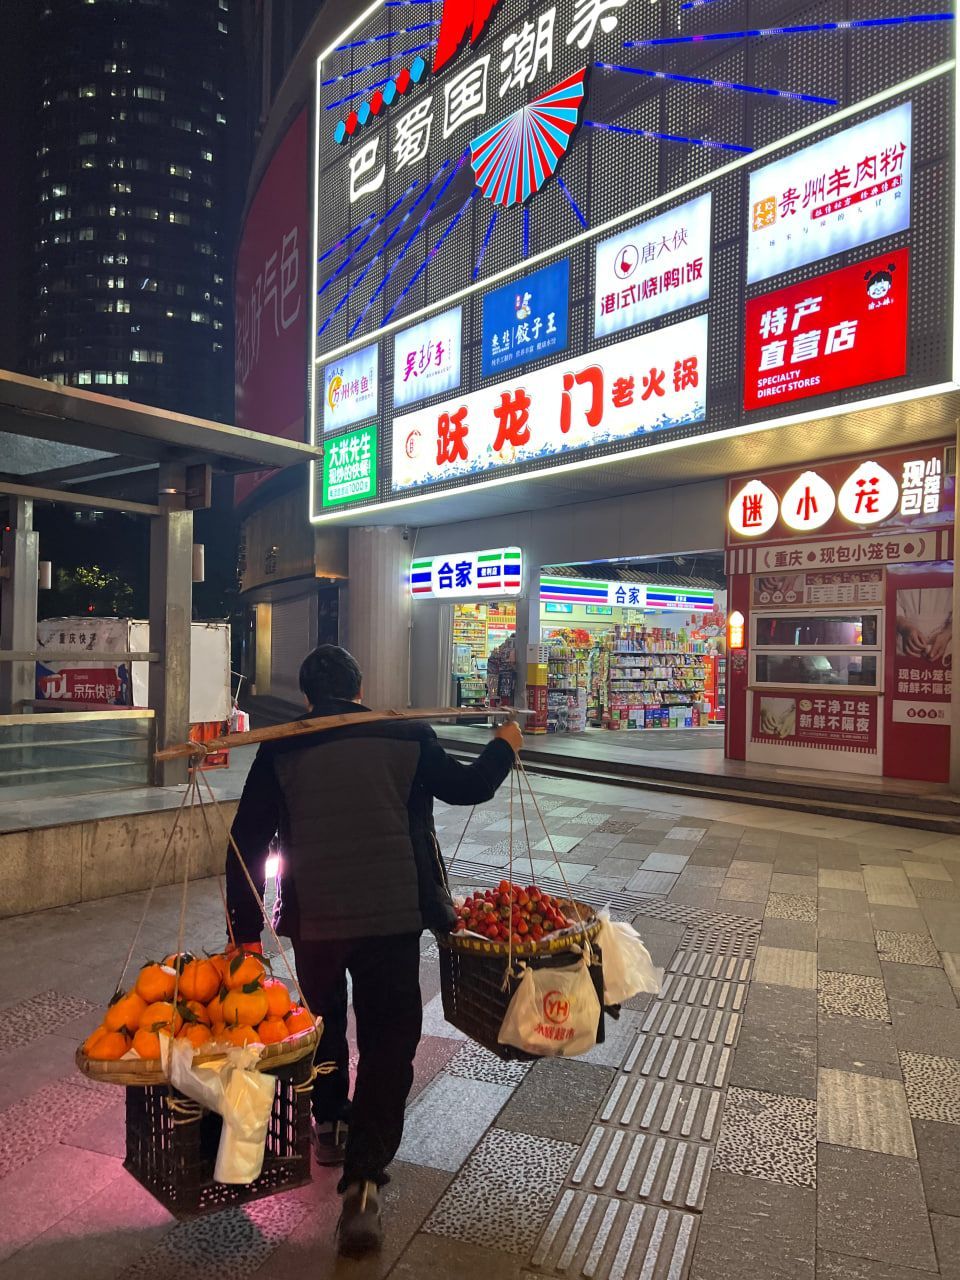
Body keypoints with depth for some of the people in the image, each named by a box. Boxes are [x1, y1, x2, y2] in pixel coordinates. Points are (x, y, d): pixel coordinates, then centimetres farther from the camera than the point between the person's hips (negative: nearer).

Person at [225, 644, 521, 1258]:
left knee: (323, 1022, 28)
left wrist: (247, 931, 7)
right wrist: (504, 747, 26)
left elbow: (247, 843, -2)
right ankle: (363, 1181, 5)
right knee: (388, 1043, 12)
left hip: (314, 919, 2)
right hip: (393, 918, -2)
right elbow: (467, 786, 7)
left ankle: (329, 1125, 47)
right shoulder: (408, 736, -6)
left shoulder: (281, 749, -3)